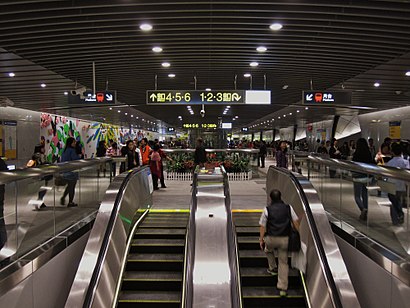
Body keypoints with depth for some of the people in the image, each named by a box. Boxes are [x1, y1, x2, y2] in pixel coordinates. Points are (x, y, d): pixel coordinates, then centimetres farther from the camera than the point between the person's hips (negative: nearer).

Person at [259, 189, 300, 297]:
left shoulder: (267, 209, -3)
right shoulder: (288, 207, 3)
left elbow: (262, 226, -2)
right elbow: (295, 222, 4)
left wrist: (261, 239, 4)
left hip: (271, 239, -1)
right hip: (285, 239, 2)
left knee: (268, 250, 34)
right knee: (283, 262, 10)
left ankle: (272, 268, 40)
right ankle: (283, 288, 8)